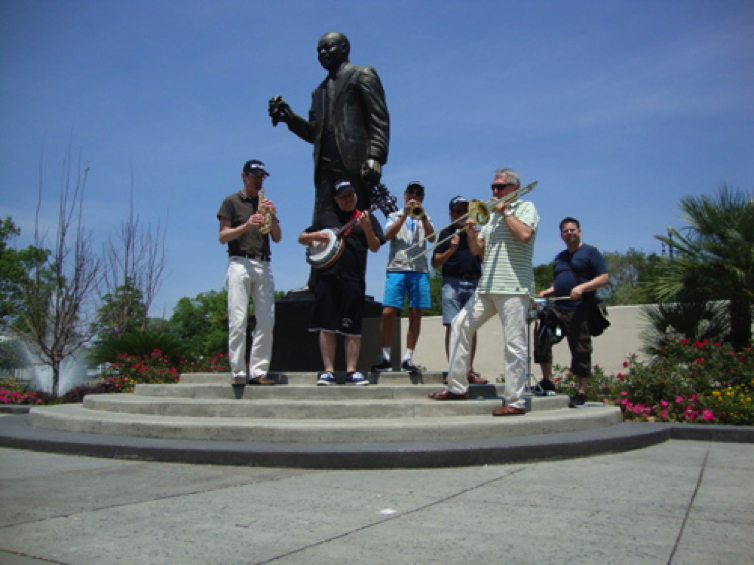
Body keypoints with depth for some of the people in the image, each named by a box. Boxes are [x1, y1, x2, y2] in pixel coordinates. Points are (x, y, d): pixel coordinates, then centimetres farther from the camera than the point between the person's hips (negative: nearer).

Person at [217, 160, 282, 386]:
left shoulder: (266, 204, 21)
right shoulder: (232, 202, 9)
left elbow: (277, 238, 14)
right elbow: (223, 237, 0)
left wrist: (272, 216, -3)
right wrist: (246, 225, -15)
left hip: (263, 265, 4)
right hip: (240, 263, -4)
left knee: (266, 320, -3)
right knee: (238, 320, -9)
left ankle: (258, 371, 1)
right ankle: (237, 373, -6)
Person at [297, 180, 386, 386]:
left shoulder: (366, 218, 12)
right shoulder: (326, 218, 18)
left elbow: (375, 247, 3)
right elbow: (301, 238, 21)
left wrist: (367, 228, -14)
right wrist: (315, 236, -1)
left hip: (353, 279, -1)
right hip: (327, 277, 2)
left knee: (352, 327, -1)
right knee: (326, 326, -1)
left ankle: (351, 371, 4)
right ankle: (328, 371, 4)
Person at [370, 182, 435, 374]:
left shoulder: (424, 218, 21)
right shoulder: (395, 216, 19)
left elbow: (431, 237, 2)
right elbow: (388, 235, -1)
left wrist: (421, 215, -9)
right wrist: (405, 214, -6)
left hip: (419, 270, 2)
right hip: (396, 268, -1)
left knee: (415, 314, -3)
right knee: (388, 313, -10)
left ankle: (408, 358, 3)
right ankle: (385, 357, 0)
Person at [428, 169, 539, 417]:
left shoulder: (526, 207, 4)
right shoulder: (492, 214, 22)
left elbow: (524, 234, -16)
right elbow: (477, 250, 17)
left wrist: (505, 210, -5)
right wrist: (471, 231, -2)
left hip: (513, 287, -7)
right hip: (486, 287, 7)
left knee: (514, 344, -6)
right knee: (460, 324, 3)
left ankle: (515, 402, -1)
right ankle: (457, 387, 10)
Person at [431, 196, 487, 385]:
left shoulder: (477, 232, 17)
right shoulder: (445, 234, 10)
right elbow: (435, 263, 4)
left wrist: (475, 237, -8)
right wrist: (451, 249, -12)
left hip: (474, 282, 3)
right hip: (453, 283, -3)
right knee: (453, 326, -9)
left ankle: (470, 370, 9)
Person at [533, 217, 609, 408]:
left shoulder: (590, 252, 2)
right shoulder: (560, 257, 22)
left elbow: (604, 278, -7)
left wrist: (582, 287, -21)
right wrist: (549, 291, 10)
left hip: (580, 311, -6)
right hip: (558, 308, 6)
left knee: (580, 352, -2)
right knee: (542, 338, -6)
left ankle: (581, 393, 8)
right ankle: (547, 381, 7)